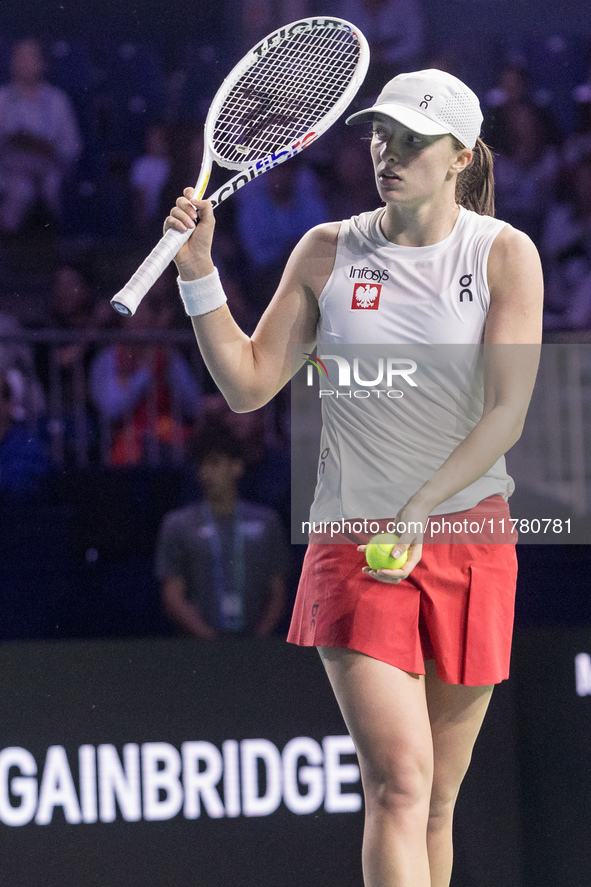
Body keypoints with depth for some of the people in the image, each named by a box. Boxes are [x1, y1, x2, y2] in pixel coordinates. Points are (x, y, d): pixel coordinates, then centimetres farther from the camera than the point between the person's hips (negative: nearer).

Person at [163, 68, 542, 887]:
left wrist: (420, 510, -18)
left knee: (437, 802, 8)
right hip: (353, 547, -1)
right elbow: (249, 385, 5)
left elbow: (507, 413, -8)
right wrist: (198, 273, -6)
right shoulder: (328, 252, 4)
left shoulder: (505, 254, -1)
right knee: (399, 784, -17)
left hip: (469, 540, 1)